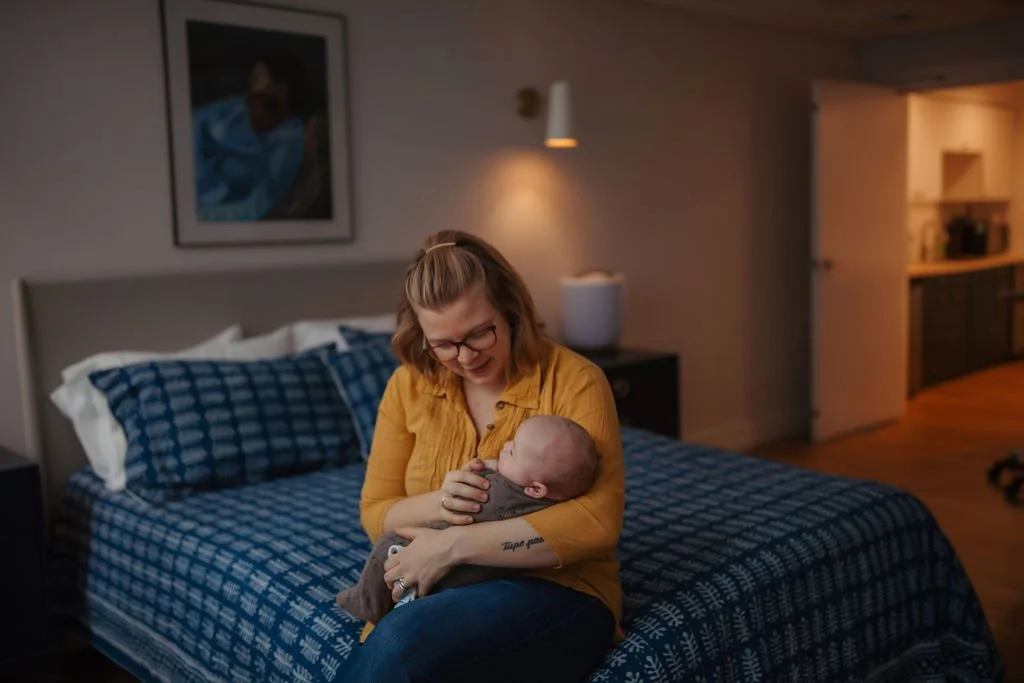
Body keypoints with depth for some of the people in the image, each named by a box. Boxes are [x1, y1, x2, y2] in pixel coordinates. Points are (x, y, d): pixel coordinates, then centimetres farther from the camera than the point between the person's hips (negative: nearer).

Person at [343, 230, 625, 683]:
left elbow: (598, 521, -20)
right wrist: (434, 505, -16)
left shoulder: (575, 381, -10)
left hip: (556, 590, -3)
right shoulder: (409, 385, 3)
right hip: (430, 591, 3)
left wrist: (454, 545, -24)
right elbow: (375, 513, 7)